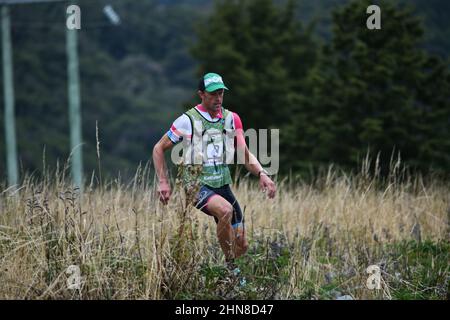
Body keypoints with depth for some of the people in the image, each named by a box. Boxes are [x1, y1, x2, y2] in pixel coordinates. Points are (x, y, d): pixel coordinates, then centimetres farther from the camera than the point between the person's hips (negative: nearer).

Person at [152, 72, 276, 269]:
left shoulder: (231, 119, 7)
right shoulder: (187, 120, -6)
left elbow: (245, 155, 3)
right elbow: (159, 149, 2)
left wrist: (261, 174, -16)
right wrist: (163, 182, -8)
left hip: (223, 186, 5)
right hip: (198, 185, -5)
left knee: (242, 246, 1)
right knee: (226, 210, -36)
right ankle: (230, 267, -24)